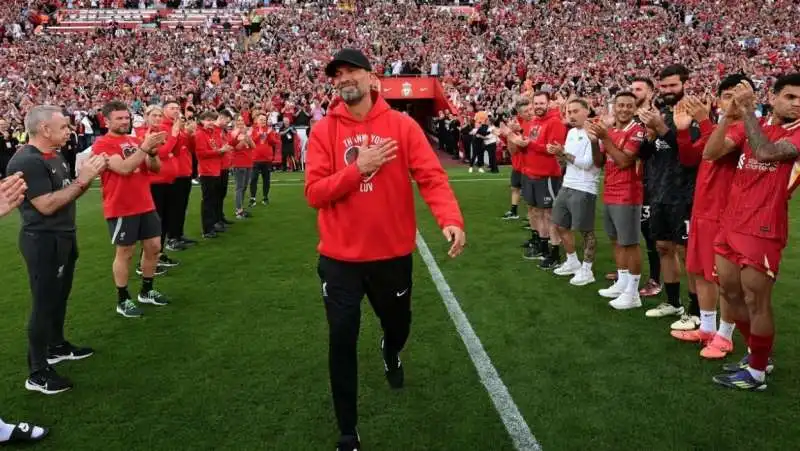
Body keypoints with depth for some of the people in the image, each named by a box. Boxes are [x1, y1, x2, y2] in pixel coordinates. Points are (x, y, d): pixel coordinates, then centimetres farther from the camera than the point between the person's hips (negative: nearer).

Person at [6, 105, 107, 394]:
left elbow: (68, 194, 14)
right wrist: (81, 180, -22)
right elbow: (47, 205, -26)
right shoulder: (26, 162, -21)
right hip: (43, 241, -9)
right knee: (44, 304, -3)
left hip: (63, 237, 10)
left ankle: (57, 346, 39)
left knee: (60, 297, 22)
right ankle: (37, 373, 6)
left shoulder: (55, 157, 9)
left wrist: (89, 176, -2)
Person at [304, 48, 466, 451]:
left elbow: (431, 176, -14)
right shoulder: (324, 131, -3)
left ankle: (390, 353, 63)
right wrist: (359, 168, -20)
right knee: (342, 343, 1)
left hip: (393, 253, 1)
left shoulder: (402, 125, -5)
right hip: (340, 258, -1)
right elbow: (314, 192, -9)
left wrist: (450, 219, -31)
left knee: (398, 325, 22)